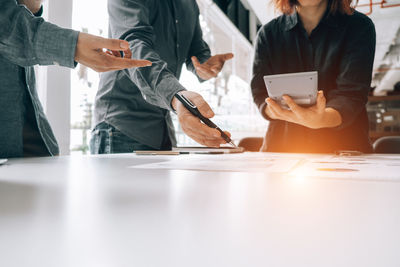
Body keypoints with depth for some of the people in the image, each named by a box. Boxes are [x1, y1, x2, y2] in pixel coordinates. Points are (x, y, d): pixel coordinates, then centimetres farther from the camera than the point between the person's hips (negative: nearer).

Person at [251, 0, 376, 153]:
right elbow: (260, 92, 1)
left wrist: (322, 119, -31)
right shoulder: (268, 33, 8)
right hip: (282, 146, 1)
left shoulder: (360, 26, 4)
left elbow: (352, 92, -9)